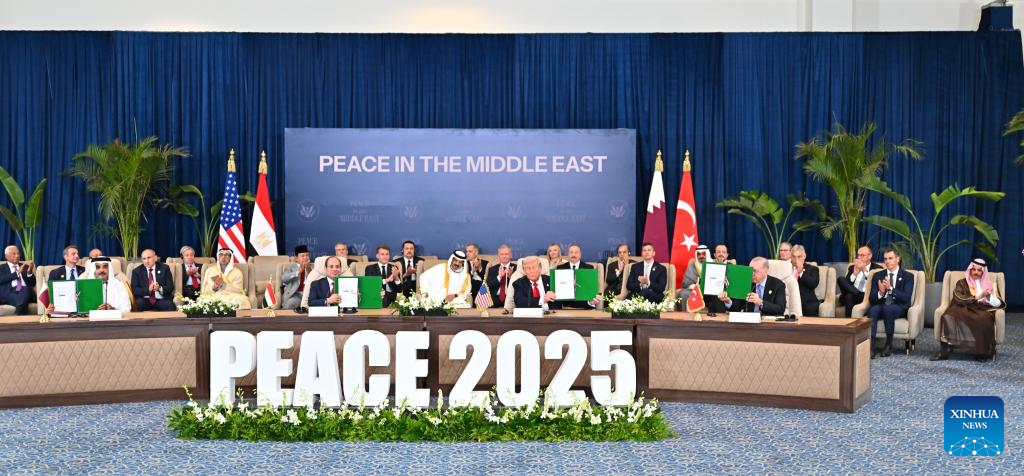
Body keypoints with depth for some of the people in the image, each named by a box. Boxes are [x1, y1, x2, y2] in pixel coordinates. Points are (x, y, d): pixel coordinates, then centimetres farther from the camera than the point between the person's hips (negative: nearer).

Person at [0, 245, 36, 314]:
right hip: (9, 293, -2)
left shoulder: (25, 267, 25)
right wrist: (17, 272, -11)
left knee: (26, 289, -36)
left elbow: (32, 284, 15)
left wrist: (30, 272, -4)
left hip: (25, 291, 2)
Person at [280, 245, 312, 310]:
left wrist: (309, 270, -11)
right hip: (295, 294, -2)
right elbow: (284, 278, -4)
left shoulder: (313, 267, 21)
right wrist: (298, 272, -17)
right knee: (290, 304, -34)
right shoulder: (290, 267, 17)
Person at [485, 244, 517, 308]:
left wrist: (511, 276, -19)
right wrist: (499, 276, -14)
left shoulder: (516, 268, 7)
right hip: (496, 299, 2)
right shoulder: (492, 269, 14)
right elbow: (488, 285, 1)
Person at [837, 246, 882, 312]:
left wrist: (865, 271, -12)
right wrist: (854, 274, -8)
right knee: (840, 279, -27)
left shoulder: (877, 268, 11)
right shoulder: (852, 267, 23)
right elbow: (845, 285, 9)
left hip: (866, 297, -5)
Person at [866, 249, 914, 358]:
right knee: (873, 309, -34)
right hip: (881, 306, 2)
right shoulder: (878, 275, 13)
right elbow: (871, 299, 5)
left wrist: (890, 288, -24)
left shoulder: (908, 276, 4)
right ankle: (871, 346, -41)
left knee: (888, 308, -37)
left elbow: (906, 298, -11)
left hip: (899, 308, -2)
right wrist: (880, 293, -17)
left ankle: (889, 344, -25)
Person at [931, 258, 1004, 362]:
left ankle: (982, 352, -26)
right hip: (964, 310, 0)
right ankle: (943, 352, -34)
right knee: (948, 316, -33)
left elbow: (999, 304, 7)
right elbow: (958, 300, -4)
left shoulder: (989, 284, 18)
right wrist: (978, 297, -12)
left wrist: (990, 296, -13)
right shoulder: (962, 283, 15)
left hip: (982, 311, 0)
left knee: (984, 319, -38)